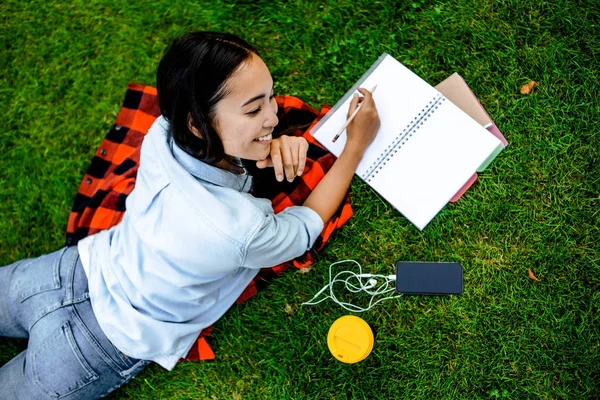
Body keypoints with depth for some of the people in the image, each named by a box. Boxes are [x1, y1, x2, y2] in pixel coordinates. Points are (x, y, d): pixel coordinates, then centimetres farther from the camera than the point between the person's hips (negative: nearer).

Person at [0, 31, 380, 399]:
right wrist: (357, 145, -7)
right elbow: (305, 228, -12)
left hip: (73, 271, 3)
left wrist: (278, 144, -20)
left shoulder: (163, 131, -22)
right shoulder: (243, 229, -37)